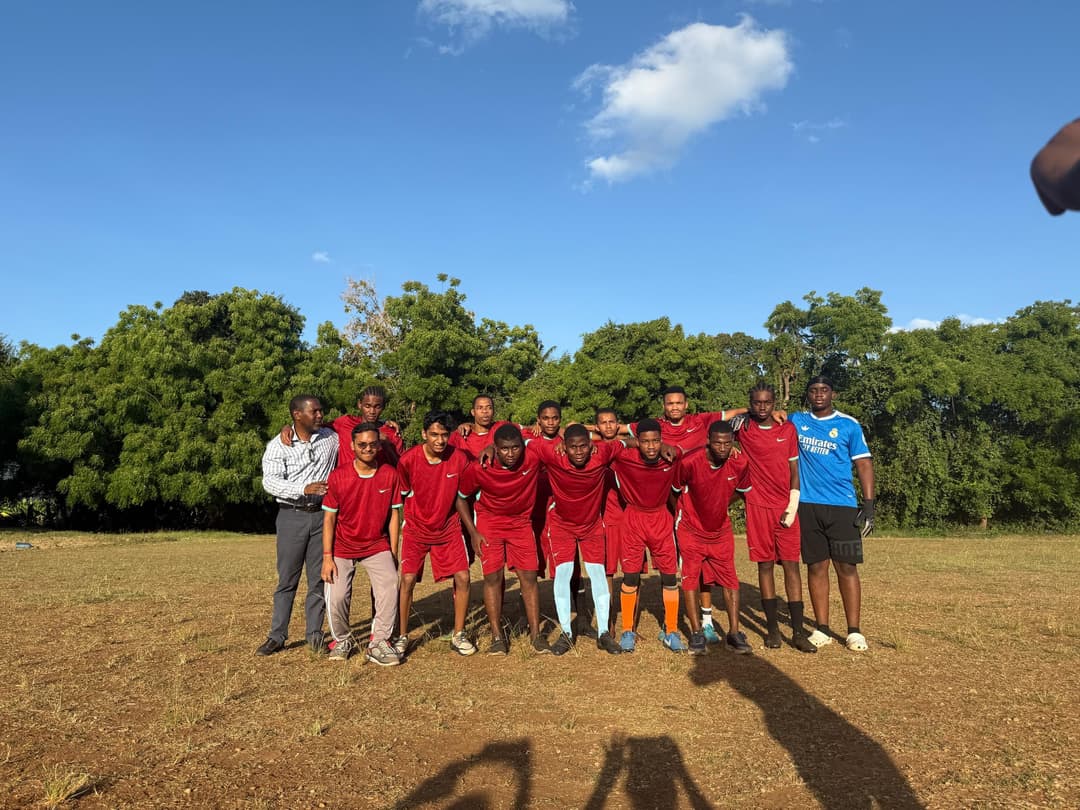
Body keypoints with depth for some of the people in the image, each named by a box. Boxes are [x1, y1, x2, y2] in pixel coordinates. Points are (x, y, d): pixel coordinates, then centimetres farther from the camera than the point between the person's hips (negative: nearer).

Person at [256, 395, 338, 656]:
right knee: (287, 579, 5)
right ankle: (277, 636, 16)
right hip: (291, 517, -2)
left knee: (319, 578, 7)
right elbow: (270, 481, -14)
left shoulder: (332, 438, 5)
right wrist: (305, 488, -26)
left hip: (323, 516, 2)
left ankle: (314, 634, 17)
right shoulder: (278, 445, -3)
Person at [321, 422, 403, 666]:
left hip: (377, 546, 1)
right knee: (336, 597, -9)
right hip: (343, 548, 0)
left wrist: (393, 553, -2)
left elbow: (394, 515, -1)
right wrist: (327, 557, -9)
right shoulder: (338, 476, -11)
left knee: (390, 587, -19)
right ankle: (342, 640, 20)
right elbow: (329, 518, -6)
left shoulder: (390, 475, -7)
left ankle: (379, 643, -3)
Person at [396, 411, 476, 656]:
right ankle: (402, 636, 11)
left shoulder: (459, 458, -13)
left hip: (448, 528, 2)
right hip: (416, 528, -1)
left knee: (463, 578, -4)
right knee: (407, 579, -8)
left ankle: (458, 635, 13)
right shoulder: (408, 459, -18)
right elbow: (401, 495, -1)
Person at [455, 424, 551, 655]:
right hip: (489, 522, -1)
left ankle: (535, 634, 12)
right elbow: (461, 499, -7)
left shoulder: (533, 459, -25)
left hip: (521, 522, 1)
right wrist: (473, 533, -10)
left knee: (528, 576, -1)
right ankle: (497, 636, 7)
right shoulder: (478, 469, -25)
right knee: (493, 577, -6)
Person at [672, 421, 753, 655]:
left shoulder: (740, 463, -14)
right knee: (691, 578, -5)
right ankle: (696, 634, 4)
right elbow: (675, 491, -6)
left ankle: (734, 633, 10)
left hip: (721, 530, 3)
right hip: (691, 528, -3)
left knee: (730, 579, 2)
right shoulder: (689, 462, -24)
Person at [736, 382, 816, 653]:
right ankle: (772, 628, 13)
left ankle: (798, 631, 3)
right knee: (765, 565, 3)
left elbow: (794, 470, 6)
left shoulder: (788, 429, 5)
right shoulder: (743, 427, 1)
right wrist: (749, 414, 3)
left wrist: (792, 507, -2)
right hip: (758, 506, -1)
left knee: (791, 564, -1)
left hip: (786, 507, 1)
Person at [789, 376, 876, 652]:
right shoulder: (796, 421, 9)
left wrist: (868, 504, -5)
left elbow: (863, 463, 3)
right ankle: (822, 629, 14)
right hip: (807, 505, 2)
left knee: (847, 567, -1)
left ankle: (854, 631, 9)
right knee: (816, 566, 6)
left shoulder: (849, 425, 4)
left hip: (842, 506, -1)